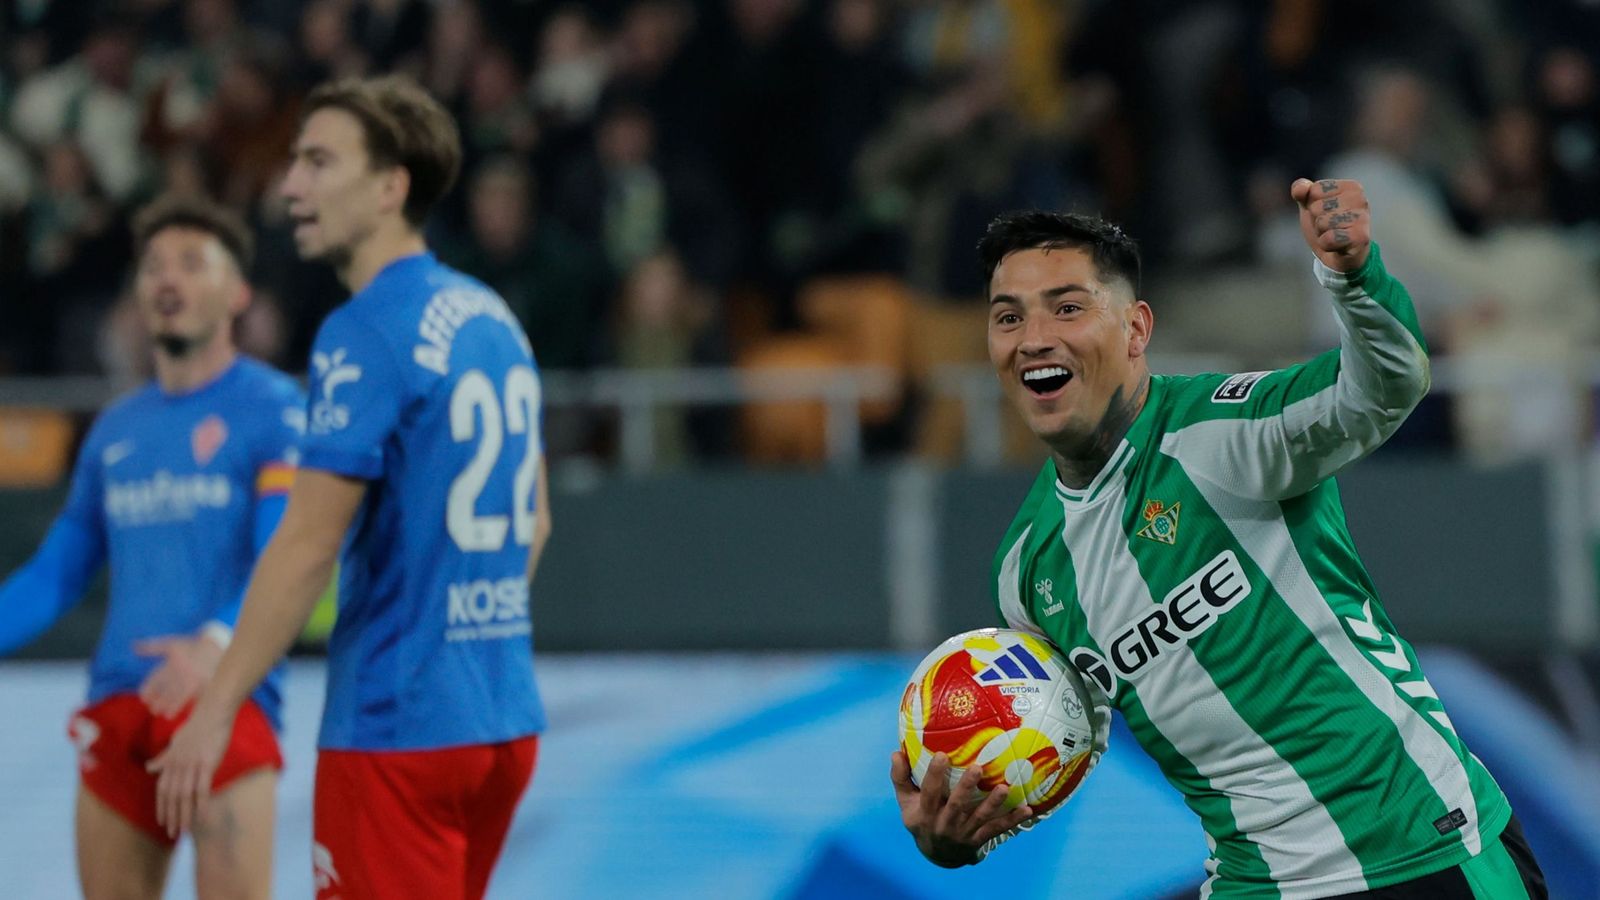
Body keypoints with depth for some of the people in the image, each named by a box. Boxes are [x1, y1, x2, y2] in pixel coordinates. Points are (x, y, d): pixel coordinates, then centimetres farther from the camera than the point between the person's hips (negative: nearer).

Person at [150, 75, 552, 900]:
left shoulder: (364, 335, -14)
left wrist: (216, 708, -17)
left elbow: (307, 545, -19)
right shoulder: (493, 321, 12)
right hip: (502, 721, 8)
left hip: (395, 729, -8)